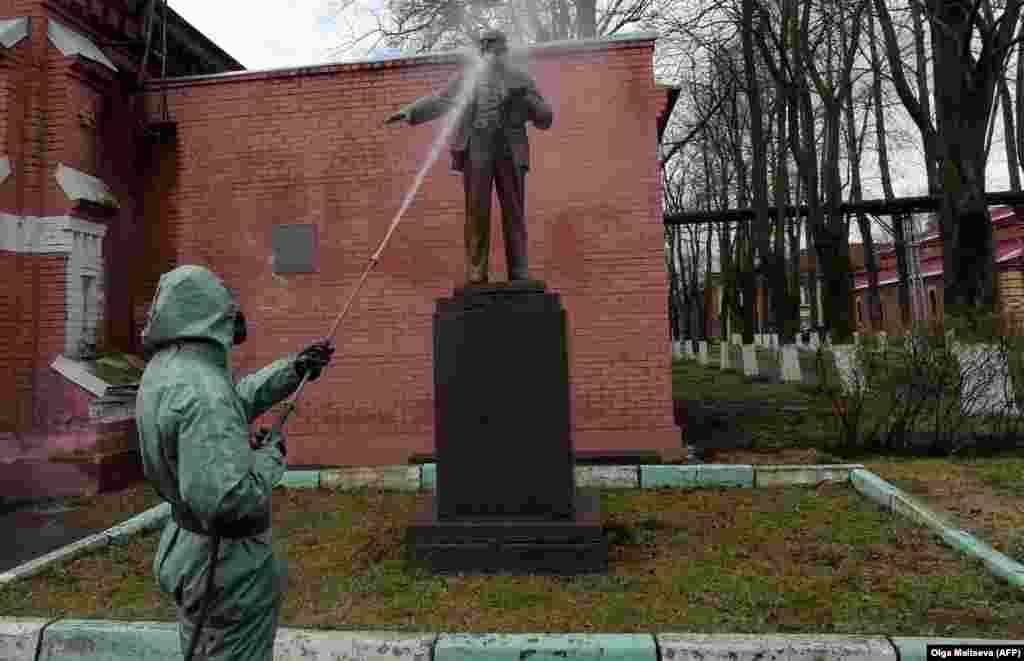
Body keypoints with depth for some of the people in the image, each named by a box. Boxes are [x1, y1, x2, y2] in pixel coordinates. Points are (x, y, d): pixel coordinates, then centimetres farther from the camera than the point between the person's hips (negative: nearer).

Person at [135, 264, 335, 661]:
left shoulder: (163, 370, 1)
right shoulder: (200, 390, -31)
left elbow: (238, 399, 15)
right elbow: (226, 499, -36)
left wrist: (292, 369, 9)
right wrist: (270, 457, -20)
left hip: (188, 543, 9)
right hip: (224, 561, -9)